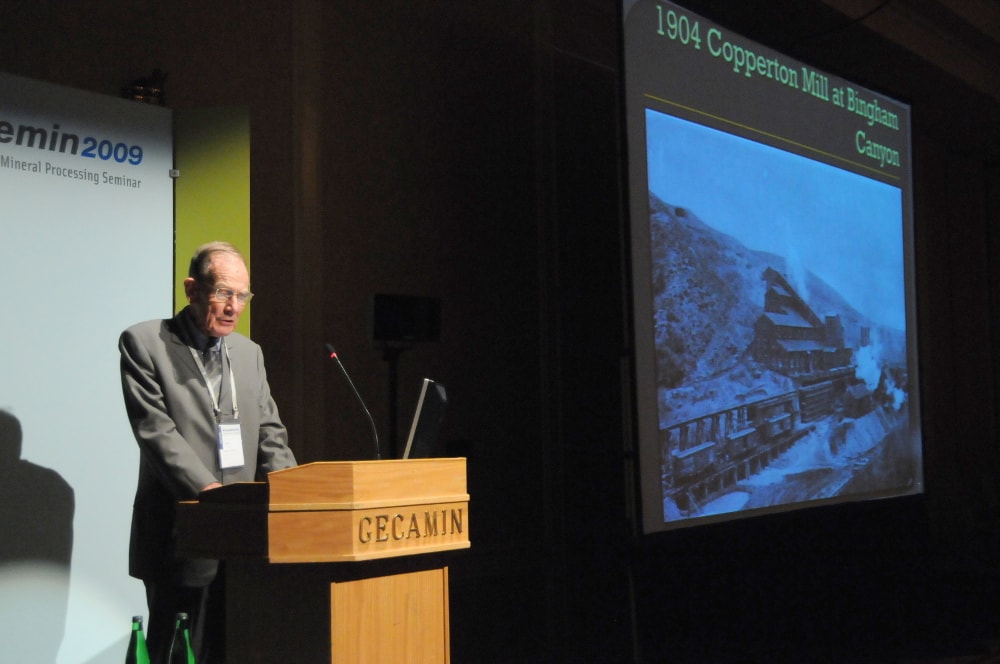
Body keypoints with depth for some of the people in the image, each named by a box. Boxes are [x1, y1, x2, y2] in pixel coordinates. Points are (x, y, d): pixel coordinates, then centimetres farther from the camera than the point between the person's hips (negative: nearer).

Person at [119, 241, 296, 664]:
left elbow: (270, 434, 12)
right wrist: (207, 489, -23)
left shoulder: (249, 353, 15)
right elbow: (155, 429, -12)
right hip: (179, 539, -5)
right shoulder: (144, 343, -2)